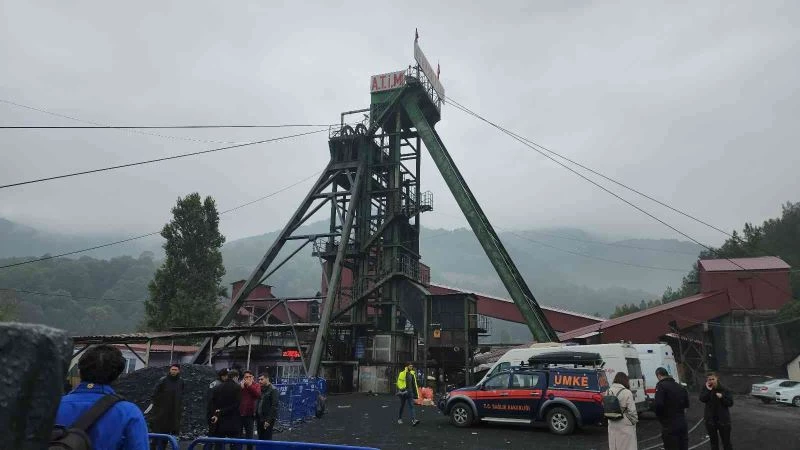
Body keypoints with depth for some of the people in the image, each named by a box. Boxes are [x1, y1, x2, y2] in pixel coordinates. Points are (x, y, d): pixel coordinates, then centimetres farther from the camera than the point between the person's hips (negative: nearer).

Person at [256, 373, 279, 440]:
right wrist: (256, 417, 11)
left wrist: (268, 420, -20)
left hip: (267, 420, -8)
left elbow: (274, 406, -17)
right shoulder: (261, 390, 13)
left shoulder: (273, 390, -12)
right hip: (260, 419, 8)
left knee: (267, 440, -4)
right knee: (261, 439, 13)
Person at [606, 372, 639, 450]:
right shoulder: (626, 392, -15)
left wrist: (612, 418, 12)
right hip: (625, 426, -5)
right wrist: (635, 421, 1)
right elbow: (631, 410, -13)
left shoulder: (608, 392, 1)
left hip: (612, 425, 5)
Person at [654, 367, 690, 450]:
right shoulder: (680, 386, 12)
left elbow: (658, 404, -23)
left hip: (669, 425, -7)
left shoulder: (661, 386, -13)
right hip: (683, 423, 7)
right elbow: (686, 404, 19)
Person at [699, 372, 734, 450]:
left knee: (726, 442, 5)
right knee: (713, 441, 15)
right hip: (710, 420, 2)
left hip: (723, 419, -2)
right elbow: (702, 399, -17)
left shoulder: (724, 389, -6)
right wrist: (708, 390, -22)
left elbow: (730, 403, -6)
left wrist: (722, 397, -21)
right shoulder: (706, 389, -1)